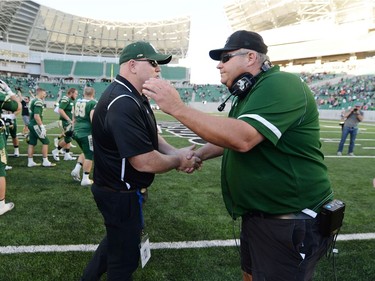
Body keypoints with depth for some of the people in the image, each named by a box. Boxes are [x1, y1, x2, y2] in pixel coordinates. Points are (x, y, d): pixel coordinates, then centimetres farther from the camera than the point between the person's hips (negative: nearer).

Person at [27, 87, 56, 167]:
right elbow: (36, 116, -24)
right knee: (45, 141, -2)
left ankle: (30, 162, 17)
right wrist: (42, 126, -22)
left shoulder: (33, 101, 14)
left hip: (31, 124, 10)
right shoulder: (38, 102, -16)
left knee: (32, 143, 12)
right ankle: (45, 162, 2)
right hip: (36, 125, -10)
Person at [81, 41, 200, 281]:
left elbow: (150, 137, 11)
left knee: (117, 240, 30)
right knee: (125, 255, 11)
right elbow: (145, 162, -32)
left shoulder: (134, 97, 7)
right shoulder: (123, 104, -29)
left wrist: (176, 153, -8)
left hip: (120, 189, 11)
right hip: (121, 194, -11)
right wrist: (178, 160, -14)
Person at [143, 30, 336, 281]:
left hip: (290, 223, -9)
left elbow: (242, 138, -34)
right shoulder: (250, 94, 13)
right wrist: (198, 155, 9)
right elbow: (230, 137, 24)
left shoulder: (280, 85, -20)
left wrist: (178, 108, -30)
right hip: (257, 216, 10)